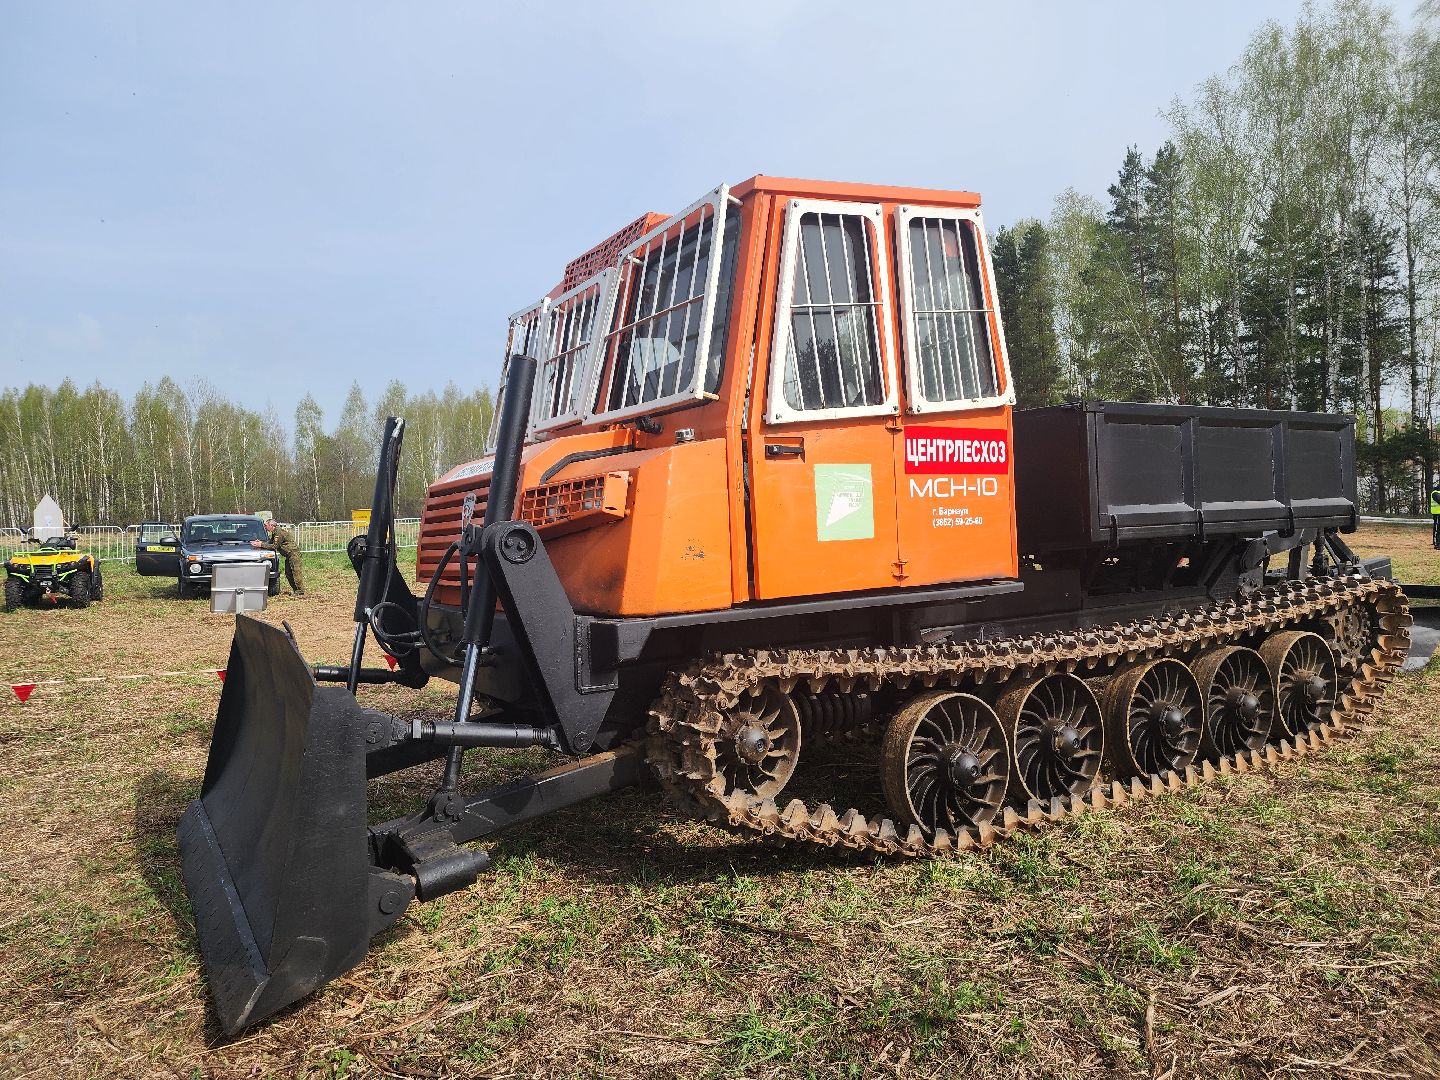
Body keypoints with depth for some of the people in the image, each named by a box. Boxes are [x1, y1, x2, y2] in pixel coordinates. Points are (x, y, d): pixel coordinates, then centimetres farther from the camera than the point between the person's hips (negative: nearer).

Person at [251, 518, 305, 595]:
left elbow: (274, 546, -22)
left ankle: (301, 592, -10)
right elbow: (270, 542, 15)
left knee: (296, 572, -11)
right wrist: (260, 542, 0)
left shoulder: (279, 532, -20)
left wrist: (261, 545, -18)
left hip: (293, 552, -11)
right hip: (288, 554, 11)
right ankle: (295, 590, 15)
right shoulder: (274, 532, 13)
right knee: (288, 573, 11)